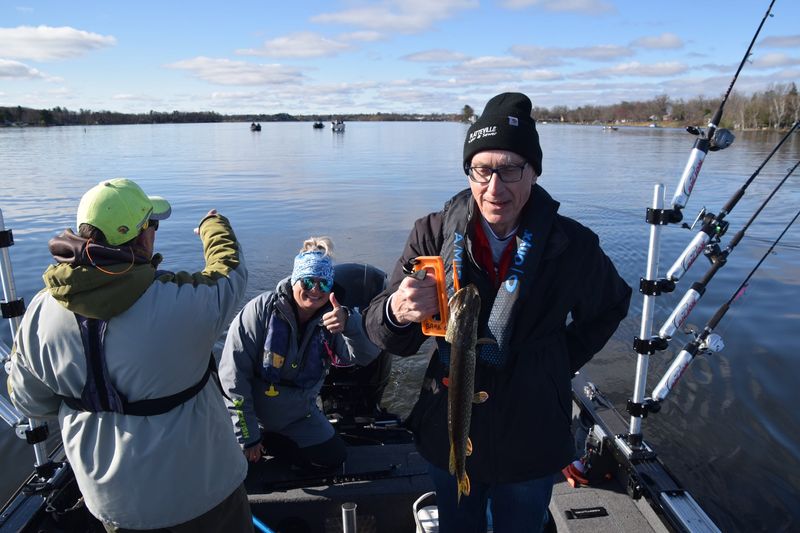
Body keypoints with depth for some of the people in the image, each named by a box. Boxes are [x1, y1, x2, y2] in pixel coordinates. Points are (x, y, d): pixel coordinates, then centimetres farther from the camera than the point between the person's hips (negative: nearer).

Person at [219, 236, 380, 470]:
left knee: (333, 457, 4)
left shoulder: (330, 317, -13)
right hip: (251, 413, -3)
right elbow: (233, 373, -21)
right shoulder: (262, 309, -23)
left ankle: (266, 442, 15)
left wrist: (349, 324, -53)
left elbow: (366, 354, -30)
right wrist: (246, 436, -18)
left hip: (298, 414, 4)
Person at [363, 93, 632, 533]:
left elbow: (610, 306, 9)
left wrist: (563, 361, -2)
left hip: (530, 445, 0)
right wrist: (397, 313, -36)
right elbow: (380, 330, -13)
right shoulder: (434, 234, -12)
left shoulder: (573, 245, -12)